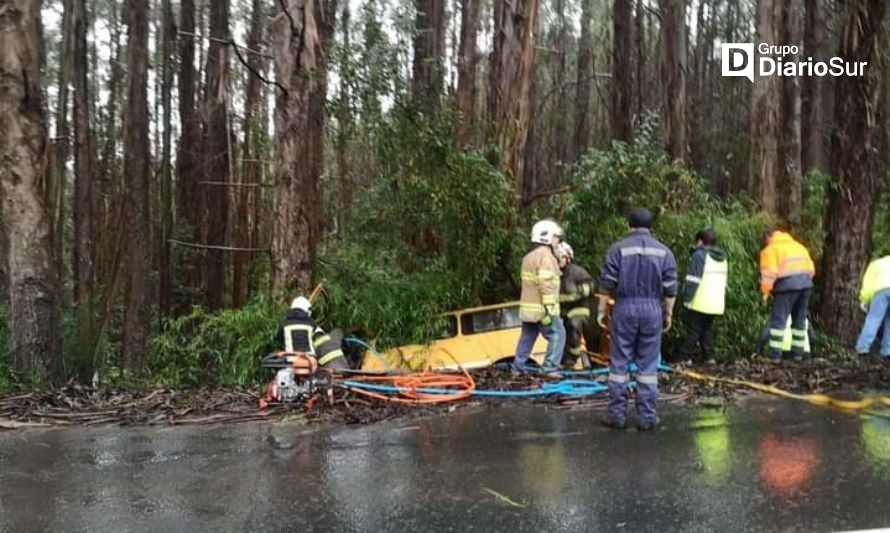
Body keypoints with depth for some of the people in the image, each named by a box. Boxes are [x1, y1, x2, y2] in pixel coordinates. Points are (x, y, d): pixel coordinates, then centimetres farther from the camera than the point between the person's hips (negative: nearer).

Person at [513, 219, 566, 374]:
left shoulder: (529, 256, 19)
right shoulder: (545, 255, -13)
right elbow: (546, 283, -21)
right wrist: (548, 308, -23)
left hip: (528, 307, 10)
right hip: (541, 308, -10)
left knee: (527, 338, 16)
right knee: (558, 335, -5)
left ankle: (518, 368, 21)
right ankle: (550, 368, -8)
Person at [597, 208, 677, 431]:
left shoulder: (618, 249, -1)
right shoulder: (663, 251, 4)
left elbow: (607, 284, -3)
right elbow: (670, 288, 3)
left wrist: (601, 310, 4)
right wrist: (668, 313, 13)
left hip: (625, 308, -1)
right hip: (652, 309, 2)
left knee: (619, 364, 5)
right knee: (648, 366, 7)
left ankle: (617, 414, 9)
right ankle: (647, 417, 10)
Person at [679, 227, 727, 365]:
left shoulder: (700, 255, -11)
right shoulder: (723, 258, 15)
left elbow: (693, 280, -16)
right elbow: (723, 281, 20)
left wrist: (687, 298, -13)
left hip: (700, 303, -7)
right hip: (716, 303, 7)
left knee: (693, 330, -1)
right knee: (708, 329, 15)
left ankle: (686, 357, 1)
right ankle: (709, 357, 12)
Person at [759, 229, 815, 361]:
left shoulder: (770, 249, 3)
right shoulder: (798, 245, 23)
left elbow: (769, 273, -9)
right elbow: (811, 268, 17)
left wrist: (765, 292, -3)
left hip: (787, 285, -6)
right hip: (806, 283, 6)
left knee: (778, 320, -3)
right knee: (800, 319, 15)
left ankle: (774, 354, -7)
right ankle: (798, 352, 19)